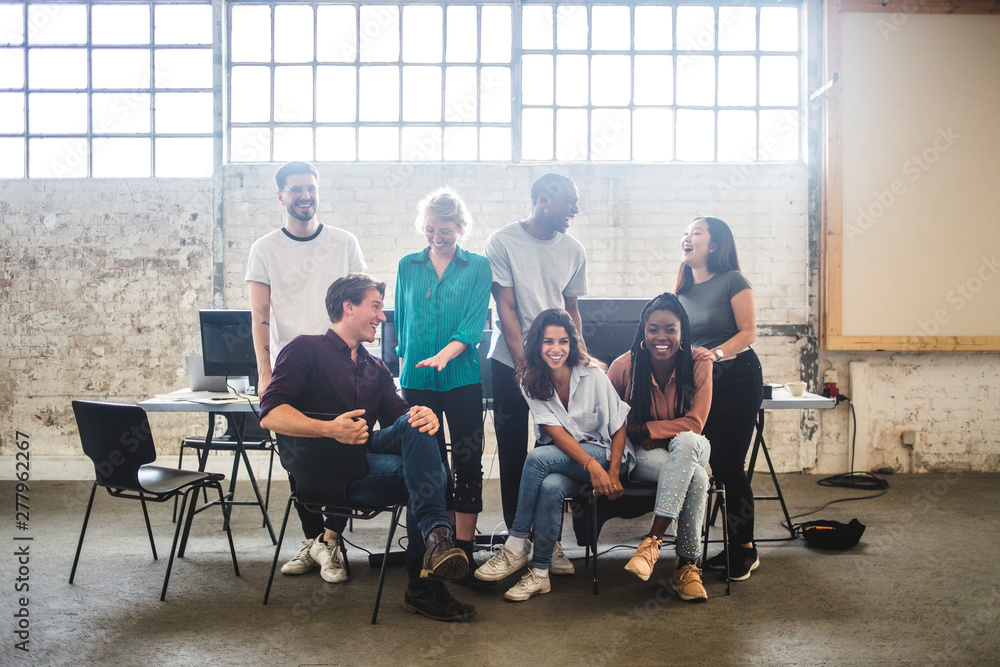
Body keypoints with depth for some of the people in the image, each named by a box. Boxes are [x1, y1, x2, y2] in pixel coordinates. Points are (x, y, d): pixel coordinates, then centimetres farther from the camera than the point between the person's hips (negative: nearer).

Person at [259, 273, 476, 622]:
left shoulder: (375, 368, 24)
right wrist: (331, 429, -27)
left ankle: (436, 536, -28)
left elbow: (401, 415, 10)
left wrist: (424, 416, -16)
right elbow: (270, 414, -11)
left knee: (416, 424, -24)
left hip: (366, 455, 6)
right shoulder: (306, 350, 3)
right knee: (422, 473, -27)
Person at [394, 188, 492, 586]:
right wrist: (403, 368, 12)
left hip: (462, 377, -2)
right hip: (417, 378, 2)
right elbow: (401, 322, 16)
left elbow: (475, 320, -8)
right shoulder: (408, 266, 11)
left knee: (467, 462, -2)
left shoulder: (477, 267, 3)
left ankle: (464, 550, 4)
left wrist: (444, 354, -23)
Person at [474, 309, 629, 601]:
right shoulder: (531, 382, -3)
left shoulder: (593, 376, -10)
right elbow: (556, 433, -12)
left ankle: (516, 547, -20)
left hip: (604, 453, -3)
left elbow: (619, 428, -5)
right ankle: (539, 574, -21)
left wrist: (612, 475, -15)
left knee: (538, 457, -30)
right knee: (550, 487, -33)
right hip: (563, 457, 3)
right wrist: (591, 466, -26)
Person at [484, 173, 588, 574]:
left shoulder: (573, 250, 8)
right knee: (512, 451, 4)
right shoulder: (502, 242, -4)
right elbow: (506, 308, -7)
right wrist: (524, 364, -12)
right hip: (510, 362, -3)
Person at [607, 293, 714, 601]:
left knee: (685, 442, -38)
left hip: (690, 449, 1)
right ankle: (688, 565, -23)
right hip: (643, 456, -1)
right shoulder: (624, 366, -10)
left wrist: (639, 428, -18)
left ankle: (653, 539, -35)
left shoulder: (699, 363, -10)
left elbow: (694, 423, -15)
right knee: (696, 478, -34)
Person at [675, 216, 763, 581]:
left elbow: (748, 332, -13)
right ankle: (733, 546, 18)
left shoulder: (732, 281, -8)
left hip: (738, 377, -6)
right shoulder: (683, 289, 11)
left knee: (729, 464, -7)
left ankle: (746, 548, 7)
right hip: (701, 383, 6)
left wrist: (716, 353, -26)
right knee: (716, 464, 6)